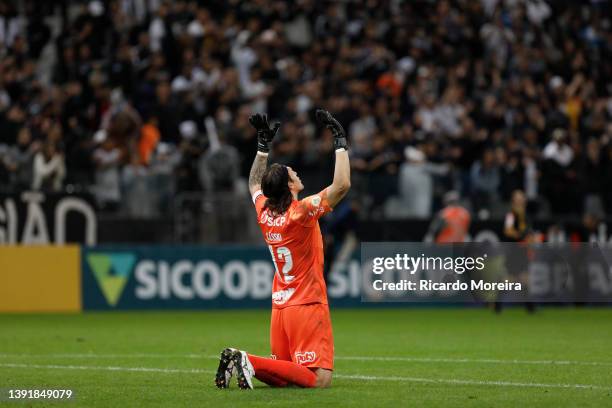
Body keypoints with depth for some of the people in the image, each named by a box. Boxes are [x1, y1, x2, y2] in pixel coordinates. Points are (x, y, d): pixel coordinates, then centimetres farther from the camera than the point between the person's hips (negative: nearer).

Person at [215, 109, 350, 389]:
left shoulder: (264, 213, 6)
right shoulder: (302, 212, -14)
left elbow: (254, 184, 28)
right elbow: (342, 184, -22)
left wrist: (263, 145, 29)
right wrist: (340, 141, -14)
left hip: (280, 308, 8)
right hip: (307, 306, -8)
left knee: (282, 377, 17)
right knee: (320, 379, -13)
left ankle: (238, 361, -7)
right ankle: (251, 363, -23)